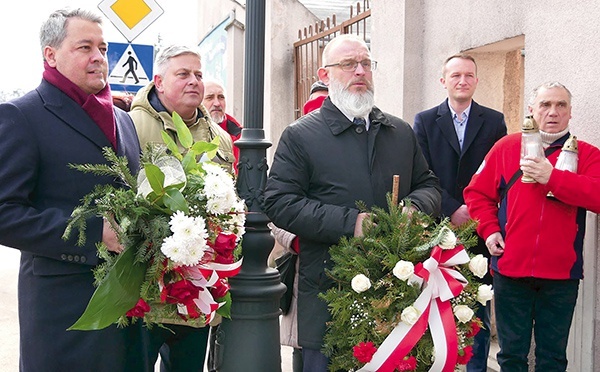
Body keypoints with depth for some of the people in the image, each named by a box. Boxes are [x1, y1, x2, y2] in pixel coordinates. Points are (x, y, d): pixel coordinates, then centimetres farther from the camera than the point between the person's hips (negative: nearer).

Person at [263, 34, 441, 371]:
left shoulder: (402, 132, 15)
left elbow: (430, 186, 20)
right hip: (328, 294, -3)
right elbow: (279, 203, -10)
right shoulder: (300, 135, 0)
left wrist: (414, 207, -5)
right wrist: (350, 222, -18)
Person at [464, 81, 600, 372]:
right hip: (511, 268, 1)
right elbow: (477, 192, 10)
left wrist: (552, 177, -22)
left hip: (561, 274, 0)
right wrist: (489, 230, -3)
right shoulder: (507, 147, 7)